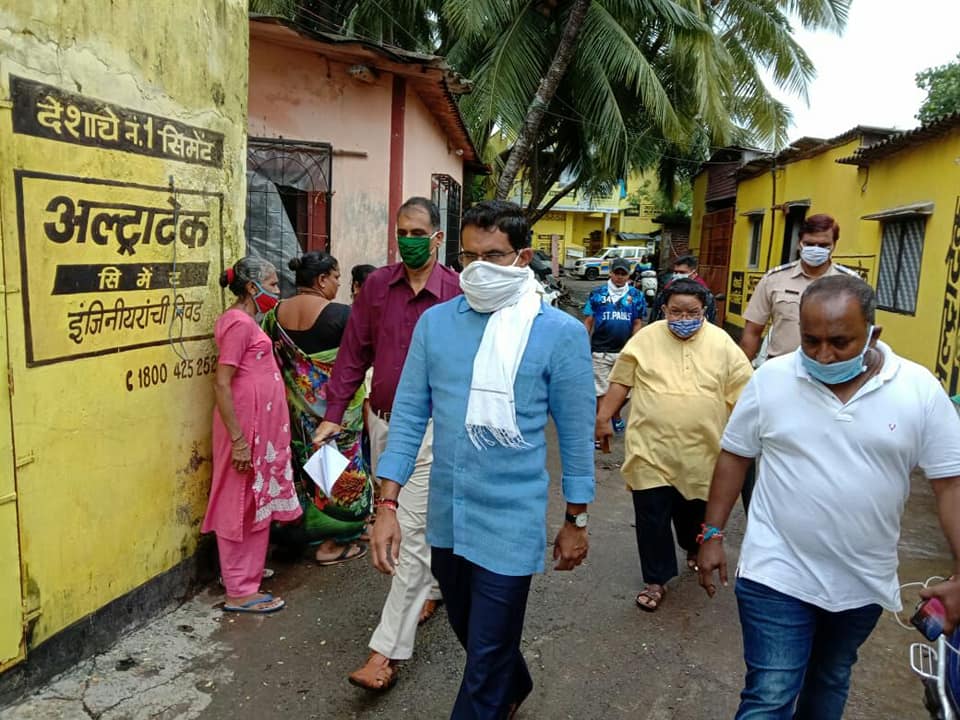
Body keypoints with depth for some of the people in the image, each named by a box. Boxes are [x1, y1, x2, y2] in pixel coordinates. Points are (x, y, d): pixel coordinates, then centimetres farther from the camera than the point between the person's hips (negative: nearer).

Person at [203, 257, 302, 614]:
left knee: (255, 504, 16)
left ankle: (245, 579, 29)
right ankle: (239, 593, 10)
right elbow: (221, 383, -20)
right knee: (242, 506, 0)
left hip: (261, 429, 10)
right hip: (247, 429, -10)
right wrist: (238, 440, -23)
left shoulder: (245, 321, 15)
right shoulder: (239, 322, -14)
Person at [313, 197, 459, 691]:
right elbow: (354, 352, 4)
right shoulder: (376, 285, 1)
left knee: (411, 532, -4)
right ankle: (431, 588, 45)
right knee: (392, 520, 20)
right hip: (382, 422, 5)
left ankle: (387, 651, 3)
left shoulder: (457, 294, -11)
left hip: (430, 428, -5)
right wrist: (333, 414, 0)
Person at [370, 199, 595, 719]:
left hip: (510, 521, -4)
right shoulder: (435, 322, -2)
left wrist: (576, 520, 2)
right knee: (470, 632, 27)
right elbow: (408, 416, 0)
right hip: (445, 514, 5)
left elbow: (575, 435, -3)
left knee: (485, 660, 7)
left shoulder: (561, 333, -10)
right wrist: (388, 505, -4)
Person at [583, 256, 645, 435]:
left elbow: (638, 323, 6)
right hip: (600, 351, -2)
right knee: (601, 390, 4)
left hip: (625, 351, 2)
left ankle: (616, 416, 38)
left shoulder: (635, 296, 5)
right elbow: (588, 322, 3)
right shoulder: (597, 293, 2)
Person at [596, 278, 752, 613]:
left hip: (700, 450, 1)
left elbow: (743, 391, 0)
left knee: (694, 510, 18)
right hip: (651, 449, -1)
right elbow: (621, 381, 2)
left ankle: (694, 548, 47)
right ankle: (656, 580, 18)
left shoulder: (722, 343, -3)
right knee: (652, 516, 3)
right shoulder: (645, 338, -3)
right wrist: (603, 417, 0)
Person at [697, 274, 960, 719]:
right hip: (777, 575, -2)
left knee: (830, 682, 24)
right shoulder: (771, 378, -10)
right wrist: (713, 534, -2)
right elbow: (734, 456, 0)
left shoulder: (919, 389, -9)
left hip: (864, 582, 2)